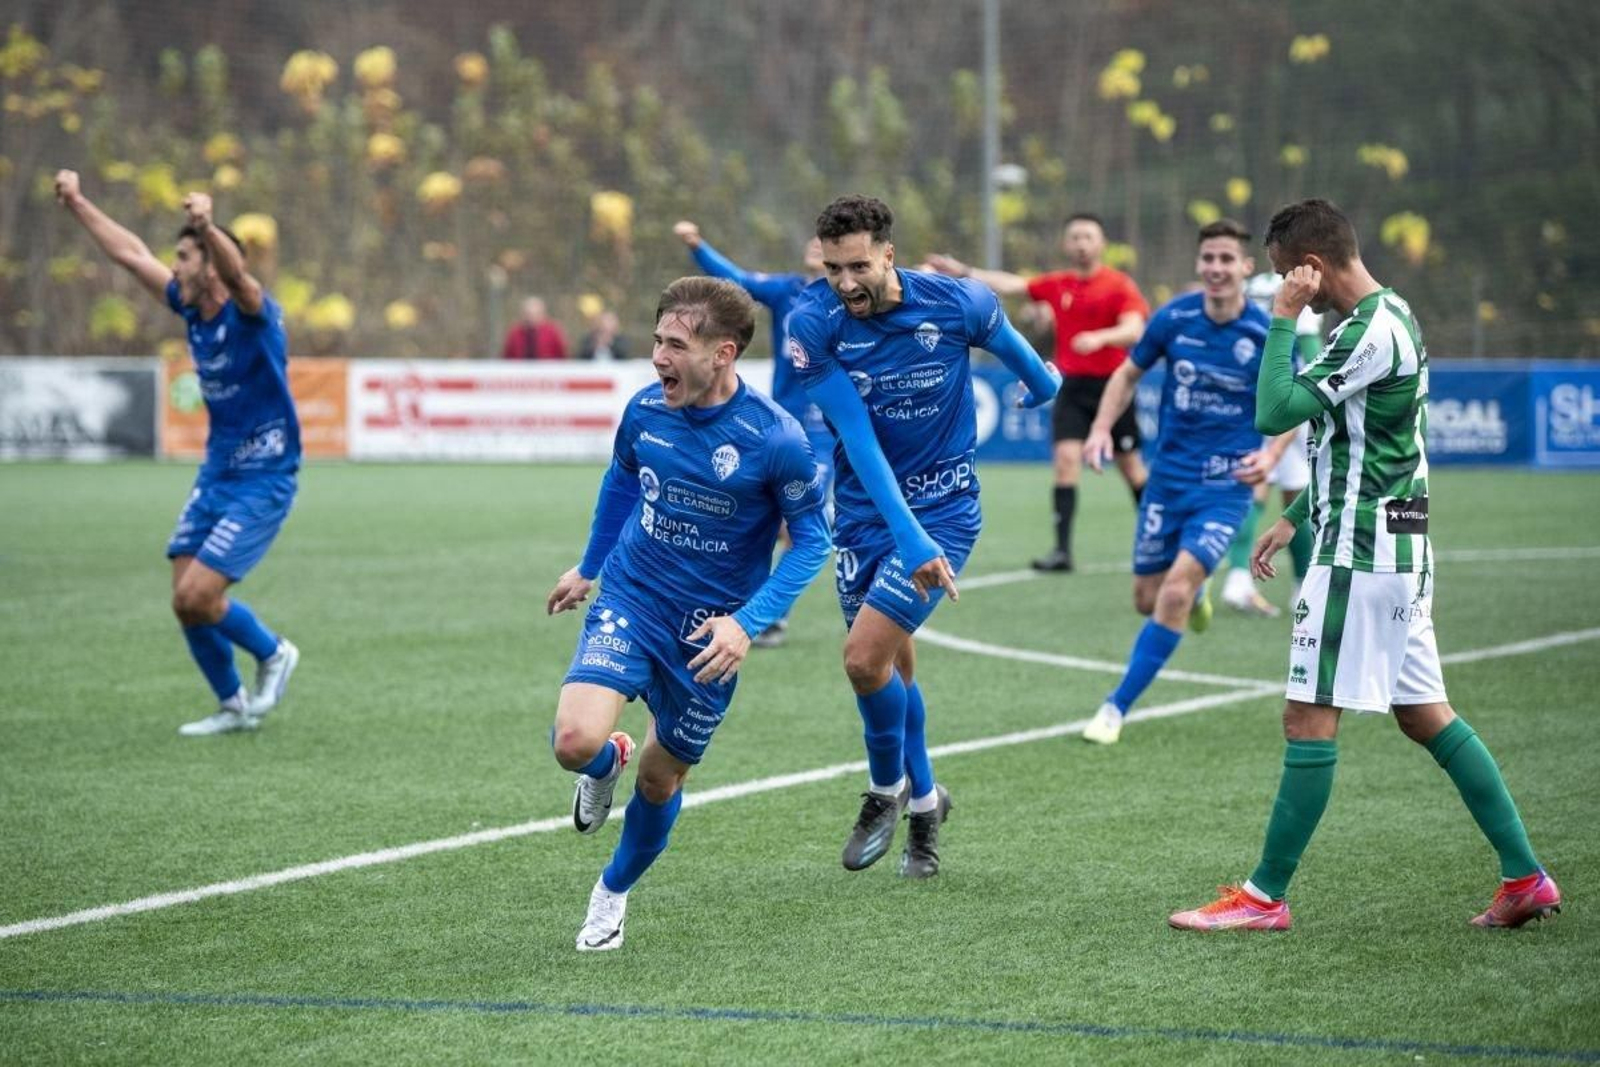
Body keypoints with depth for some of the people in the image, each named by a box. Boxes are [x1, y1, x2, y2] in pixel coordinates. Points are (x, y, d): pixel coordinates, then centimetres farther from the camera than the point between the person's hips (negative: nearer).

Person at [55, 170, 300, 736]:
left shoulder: (252, 314, -18)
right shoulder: (192, 309, 4)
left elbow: (236, 273, -41)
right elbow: (131, 253, 14)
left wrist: (207, 227, -60)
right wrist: (77, 203, 16)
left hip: (262, 483, -8)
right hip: (215, 475, 8)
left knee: (196, 598, -13)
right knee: (185, 601, 4)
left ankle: (273, 654, 13)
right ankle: (234, 706, 21)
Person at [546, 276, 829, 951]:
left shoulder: (775, 439, -20)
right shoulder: (645, 410, -8)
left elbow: (811, 540, -10)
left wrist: (748, 622, -21)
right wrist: (589, 567, 25)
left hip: (708, 633, -2)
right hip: (629, 600, 2)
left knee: (661, 780, 10)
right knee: (575, 741, -21)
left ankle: (613, 893, 38)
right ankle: (608, 763, 18)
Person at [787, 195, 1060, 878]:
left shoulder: (958, 305, -18)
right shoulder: (813, 324, -17)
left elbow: (1005, 338, 7)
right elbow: (859, 439, -21)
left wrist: (1041, 383, 26)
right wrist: (910, 539, -29)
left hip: (944, 505, -3)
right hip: (865, 510, 3)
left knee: (865, 657, -16)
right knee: (892, 667, 13)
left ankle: (887, 788, 11)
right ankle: (922, 799, 37)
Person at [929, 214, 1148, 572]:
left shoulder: (1119, 285, -7)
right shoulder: (1057, 285, 7)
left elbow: (1134, 330, -20)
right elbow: (1010, 284, 5)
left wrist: (1099, 338, -37)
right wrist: (964, 272, -3)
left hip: (1110, 384, -3)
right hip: (1071, 386, 3)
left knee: (1130, 465, 8)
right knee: (1066, 459, -12)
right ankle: (1062, 549, -14)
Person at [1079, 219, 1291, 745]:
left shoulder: (1266, 335, -11)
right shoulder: (1174, 318, -6)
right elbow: (1128, 373, 9)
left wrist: (1270, 455, -15)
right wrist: (1101, 428, -6)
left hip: (1226, 483, -3)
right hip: (1169, 475, 3)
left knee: (1175, 592, -18)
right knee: (1148, 598, 8)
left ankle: (1117, 707, -7)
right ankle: (1197, 597, 47)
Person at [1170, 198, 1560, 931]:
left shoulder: (1371, 332, -18)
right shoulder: (1389, 316, 14)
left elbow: (1274, 413, -24)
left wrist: (1283, 320, -16)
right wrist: (1294, 519, 24)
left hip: (1360, 553, -10)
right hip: (1400, 548, 10)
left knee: (1308, 718, -5)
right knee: (1423, 714, 12)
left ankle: (1265, 897, 0)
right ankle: (1525, 877, 11)